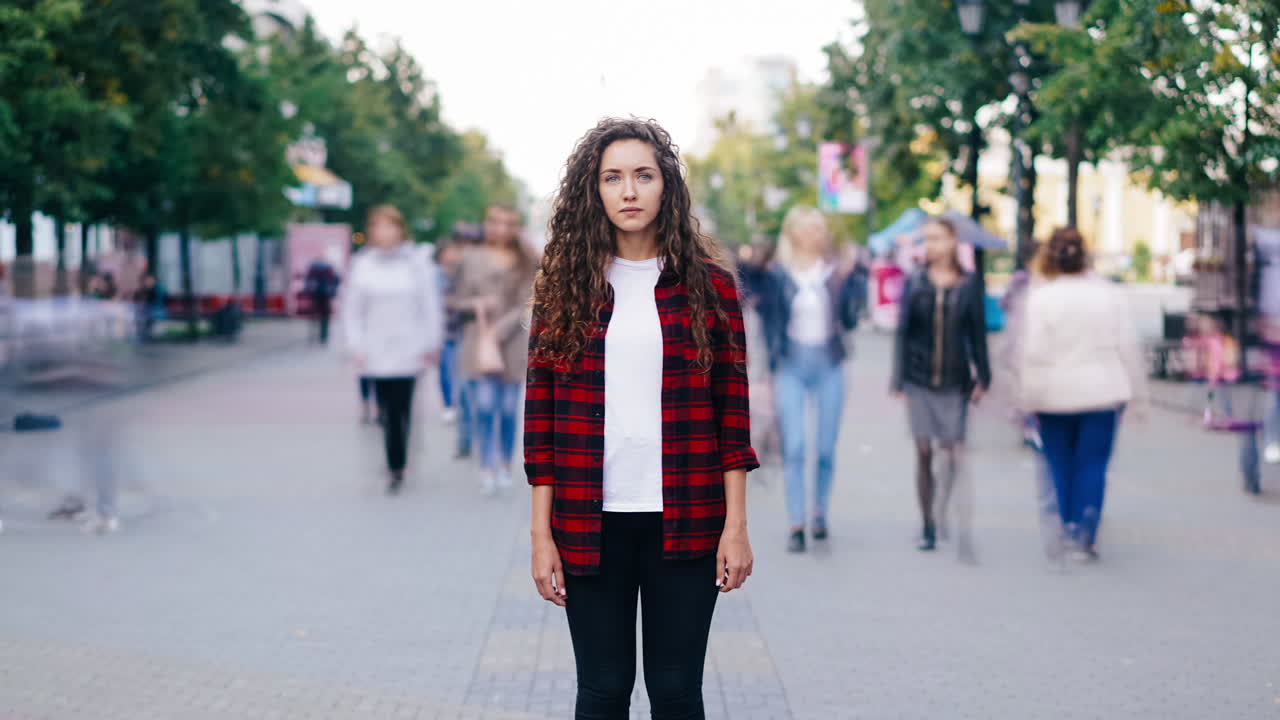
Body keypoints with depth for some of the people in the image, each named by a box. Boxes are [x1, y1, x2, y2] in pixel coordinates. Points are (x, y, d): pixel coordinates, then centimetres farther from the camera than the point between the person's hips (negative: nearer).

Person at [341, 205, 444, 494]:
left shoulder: (416, 264, 1)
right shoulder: (362, 266, 4)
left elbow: (431, 307, 5)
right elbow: (352, 310, 8)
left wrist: (431, 345, 4)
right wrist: (357, 347, 2)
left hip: (408, 351, -1)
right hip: (376, 354, 1)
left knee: (402, 411, -5)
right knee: (388, 413, 0)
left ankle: (398, 467, 1)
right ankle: (396, 468, 8)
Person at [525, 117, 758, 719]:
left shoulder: (707, 282, 3)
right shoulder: (565, 284, 4)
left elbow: (732, 406, 2)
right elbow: (541, 410, 3)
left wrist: (736, 526, -3)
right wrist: (542, 535, -1)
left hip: (685, 525, 0)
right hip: (590, 525, 1)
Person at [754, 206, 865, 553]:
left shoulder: (837, 271, 3)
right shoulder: (779, 274, 0)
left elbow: (849, 320, 2)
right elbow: (771, 322, 6)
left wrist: (852, 282, -11)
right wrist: (773, 365, 4)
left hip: (828, 364, 1)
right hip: (792, 364, -1)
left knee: (826, 446, 4)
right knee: (793, 446, -7)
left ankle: (820, 512, 23)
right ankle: (796, 524, -3)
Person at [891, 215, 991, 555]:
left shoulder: (968, 284, 2)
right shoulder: (915, 283, 3)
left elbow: (977, 333, 6)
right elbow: (902, 333, 3)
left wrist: (981, 377, 2)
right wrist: (898, 382, -1)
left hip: (954, 381, -1)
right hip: (919, 380, 1)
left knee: (956, 453, -9)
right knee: (923, 453, 6)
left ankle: (960, 528, -5)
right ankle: (928, 527, 16)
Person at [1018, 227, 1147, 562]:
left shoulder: (1041, 298, -10)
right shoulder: (1110, 294, -1)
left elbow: (1033, 353, -12)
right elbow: (1128, 347, 2)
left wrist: (1029, 398, -4)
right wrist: (1138, 394, 9)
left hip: (1056, 395, -1)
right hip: (1102, 392, 1)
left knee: (1061, 463, 13)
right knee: (1093, 464, 4)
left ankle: (1068, 529, 20)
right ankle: (1085, 534, -7)